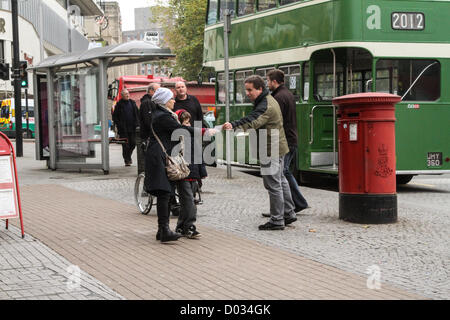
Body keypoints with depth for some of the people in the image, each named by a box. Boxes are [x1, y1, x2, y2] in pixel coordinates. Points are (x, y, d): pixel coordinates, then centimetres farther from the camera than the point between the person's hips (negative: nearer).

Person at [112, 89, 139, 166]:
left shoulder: (132, 103, 10)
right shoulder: (119, 104, -1)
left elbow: (137, 114, 16)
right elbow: (114, 116, 2)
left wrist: (136, 123, 5)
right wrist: (118, 125, -8)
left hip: (132, 128, 3)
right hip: (123, 129, -3)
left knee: (133, 143, 5)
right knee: (125, 145, -3)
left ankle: (128, 155, 29)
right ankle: (127, 160, 4)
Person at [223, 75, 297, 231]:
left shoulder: (265, 106, -20)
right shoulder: (269, 100, 14)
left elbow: (253, 121, -36)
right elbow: (254, 120, 16)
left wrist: (234, 125, -50)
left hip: (271, 150, -11)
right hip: (278, 148, 11)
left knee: (273, 184, -6)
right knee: (280, 180, 19)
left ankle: (277, 220, -1)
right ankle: (288, 213, 30)